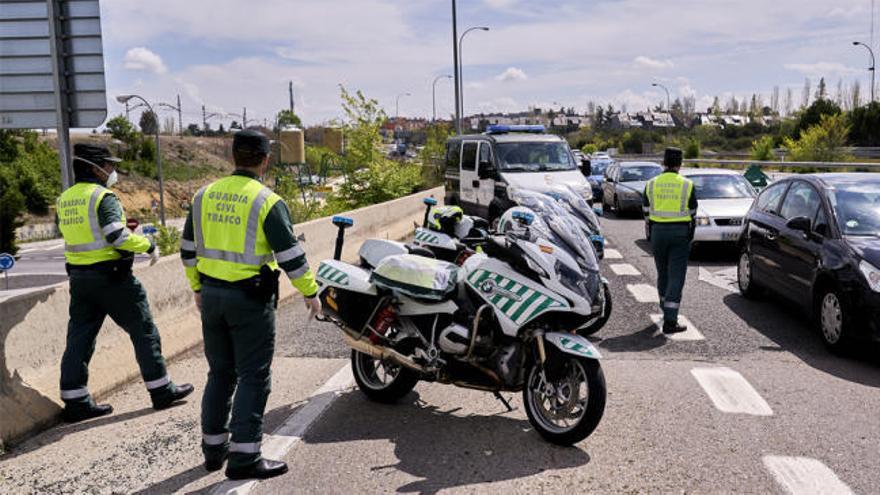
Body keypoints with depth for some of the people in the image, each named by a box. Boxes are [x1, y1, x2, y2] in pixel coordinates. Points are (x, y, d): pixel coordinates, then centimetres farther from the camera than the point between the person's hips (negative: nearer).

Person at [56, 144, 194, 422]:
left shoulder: (64, 200, 11)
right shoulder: (103, 196, -14)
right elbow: (117, 236, -24)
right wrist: (149, 246, -11)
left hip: (78, 276, 8)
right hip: (110, 274, -8)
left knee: (79, 337, 10)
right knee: (143, 332, 3)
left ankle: (75, 401, 13)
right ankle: (161, 390, 10)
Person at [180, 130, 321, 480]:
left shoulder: (204, 196, 5)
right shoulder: (268, 202, -13)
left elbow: (189, 250, 12)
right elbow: (290, 255, -12)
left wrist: (197, 288, 24)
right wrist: (310, 292, 0)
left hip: (211, 294, 6)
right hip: (250, 298, -6)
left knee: (220, 373, 17)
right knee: (253, 376, 2)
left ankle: (213, 447, 26)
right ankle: (244, 457, 3)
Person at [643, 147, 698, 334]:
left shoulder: (651, 184, 2)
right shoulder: (687, 185, -4)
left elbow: (647, 212, 5)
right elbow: (692, 213, 2)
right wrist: (690, 235, 15)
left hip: (658, 231, 3)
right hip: (680, 233, -3)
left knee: (662, 272, 19)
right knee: (676, 276, -3)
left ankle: (666, 308, 34)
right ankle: (670, 321, -10)